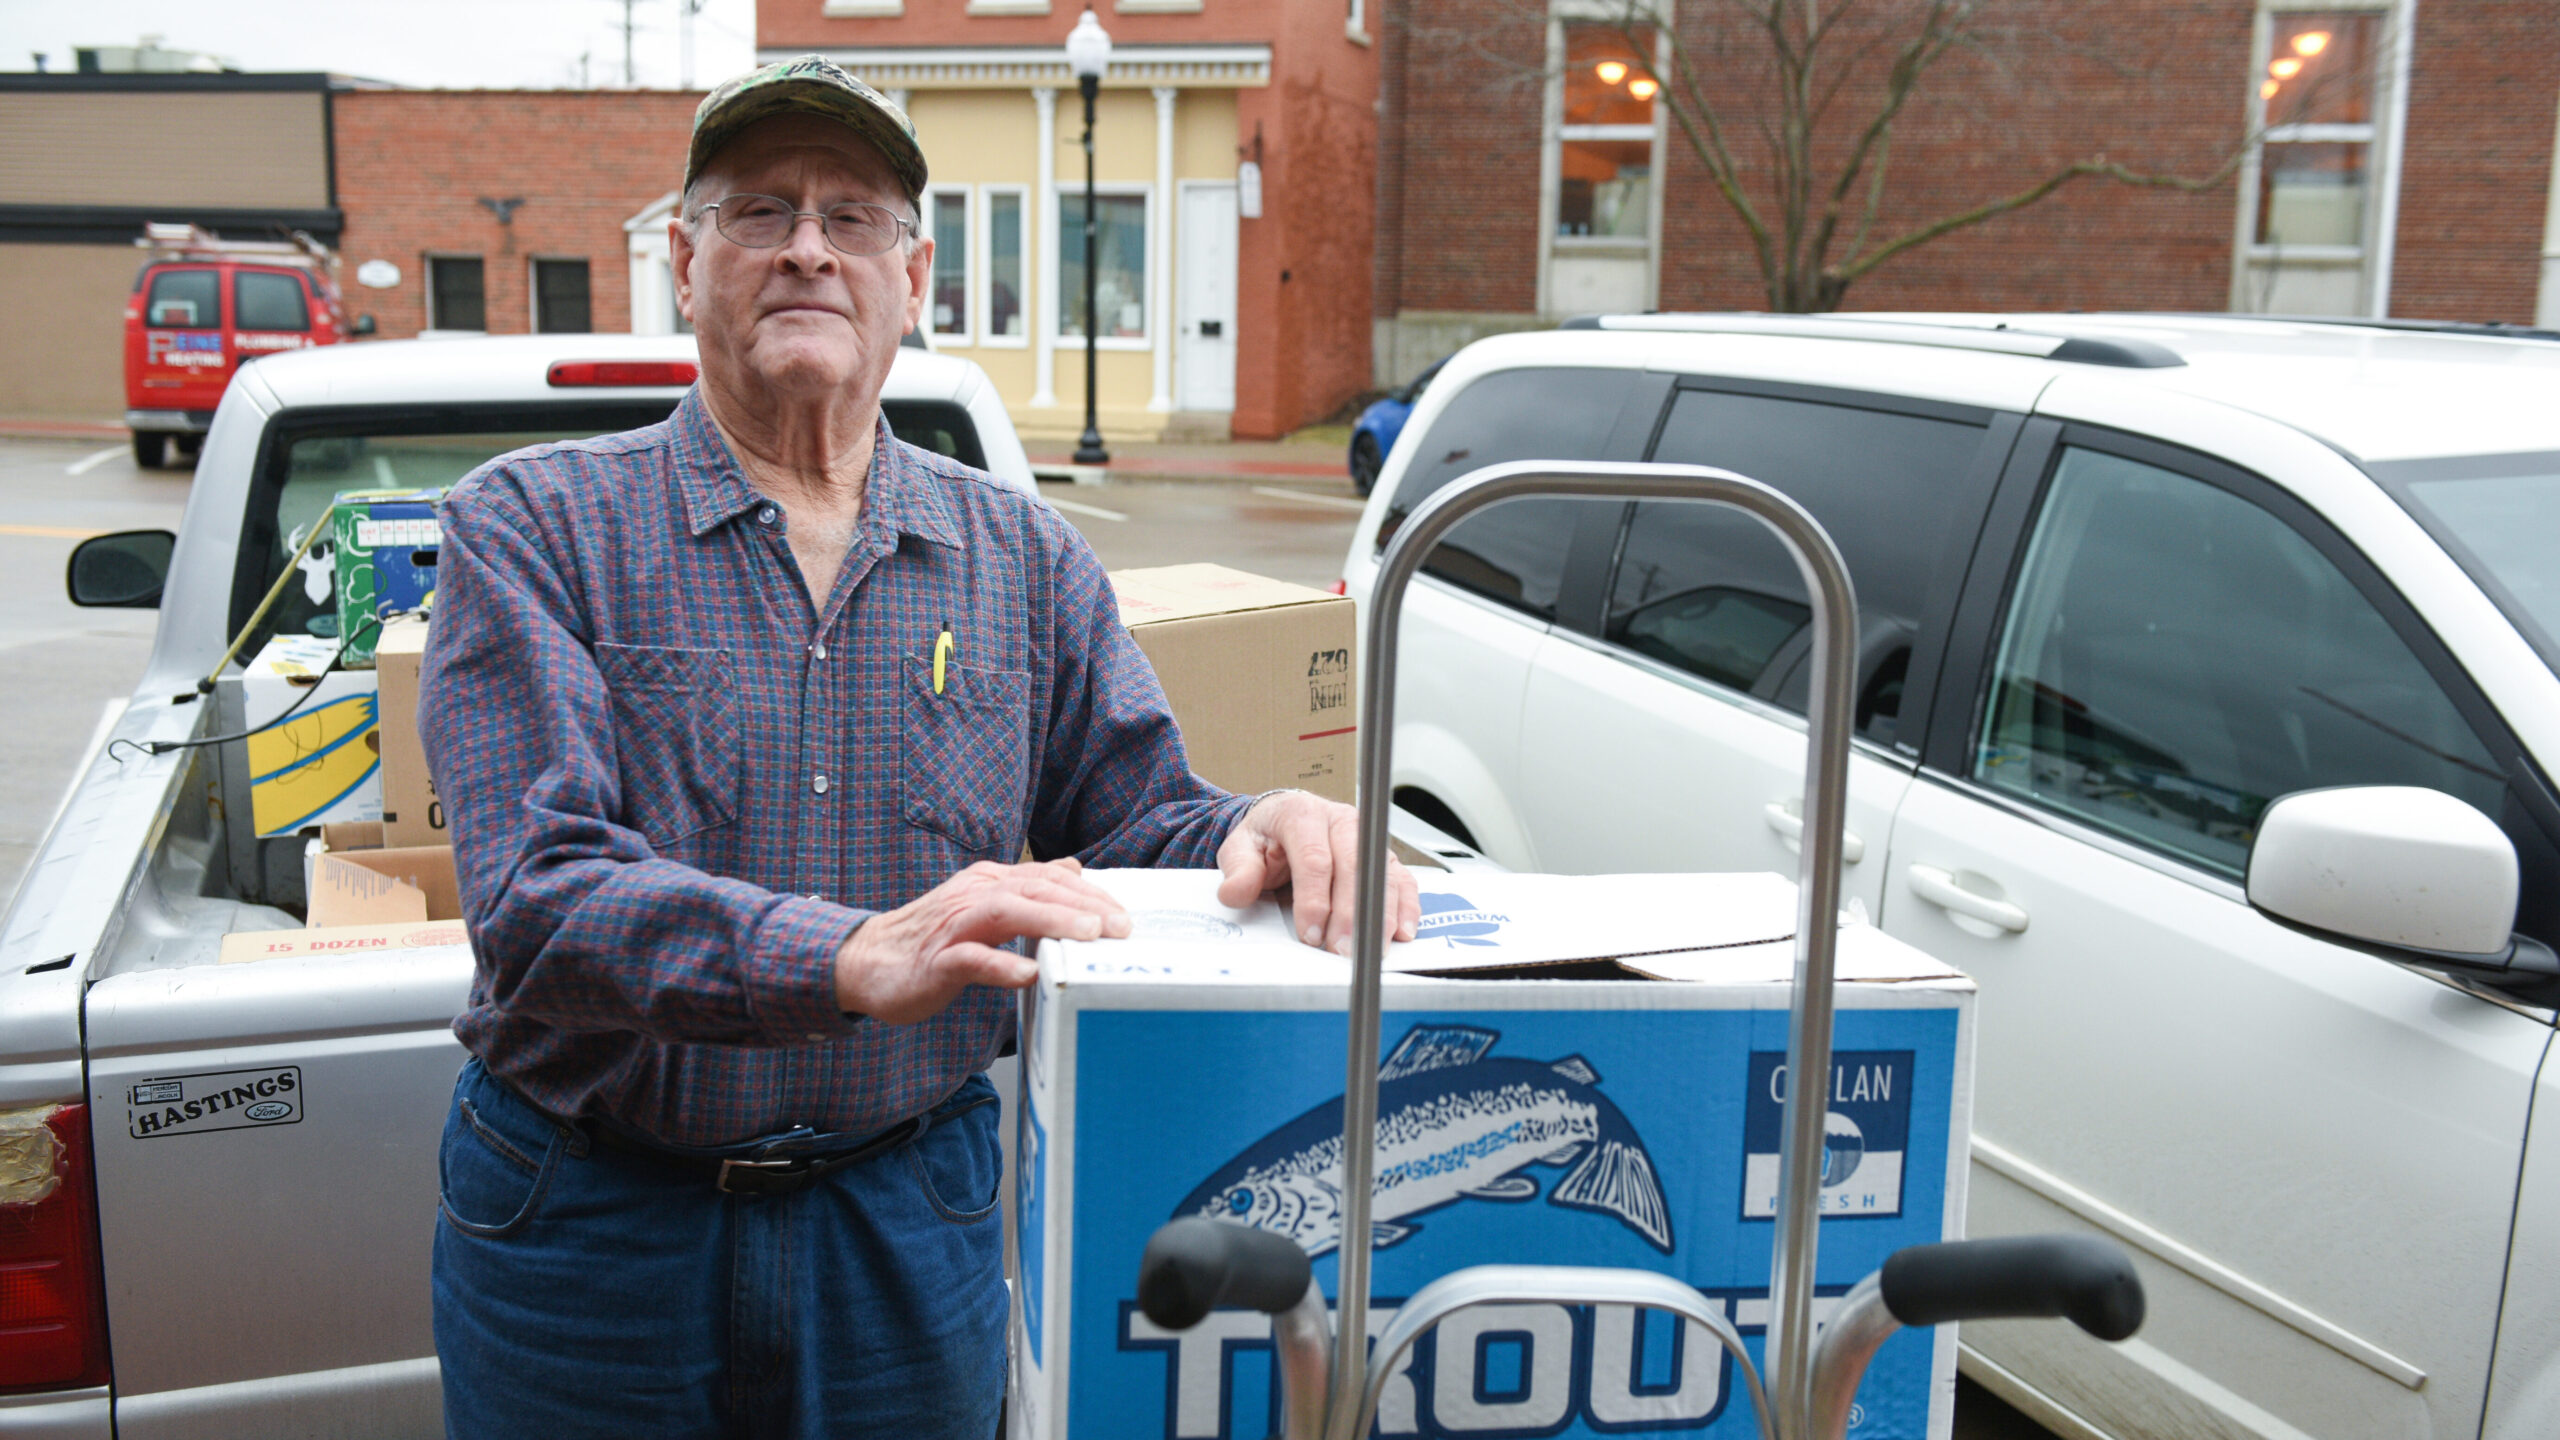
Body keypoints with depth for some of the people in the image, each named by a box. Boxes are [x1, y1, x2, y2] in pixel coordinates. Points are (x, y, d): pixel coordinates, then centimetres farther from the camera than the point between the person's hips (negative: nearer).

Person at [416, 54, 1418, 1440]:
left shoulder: (1026, 558, 5)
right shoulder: (531, 527, -6)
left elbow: (1135, 820, 2)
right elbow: (537, 896, -19)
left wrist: (1255, 832, -23)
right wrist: (852, 958, -35)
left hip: (911, 1217, 3)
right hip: (587, 1220, -2)